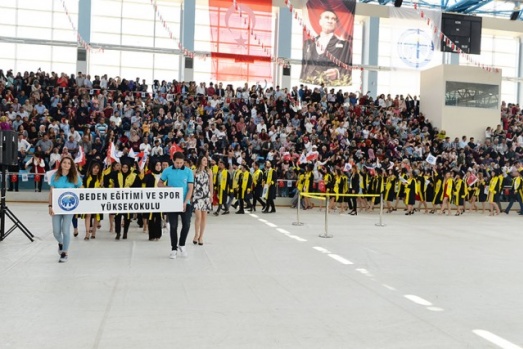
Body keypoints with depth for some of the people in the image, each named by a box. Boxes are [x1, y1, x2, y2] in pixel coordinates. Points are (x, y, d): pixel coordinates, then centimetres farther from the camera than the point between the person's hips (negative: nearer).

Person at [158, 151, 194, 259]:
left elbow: (190, 189, -6)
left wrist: (185, 203, -16)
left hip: (185, 203, 0)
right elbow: (159, 184, 8)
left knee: (186, 225, -3)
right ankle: (174, 249, 16)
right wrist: (166, 187, -14)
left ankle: (181, 245, 21)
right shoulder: (167, 171, -1)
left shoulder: (188, 172, -4)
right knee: (173, 226, 3)